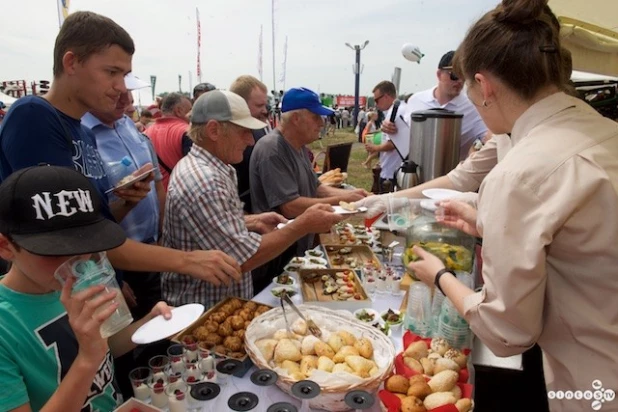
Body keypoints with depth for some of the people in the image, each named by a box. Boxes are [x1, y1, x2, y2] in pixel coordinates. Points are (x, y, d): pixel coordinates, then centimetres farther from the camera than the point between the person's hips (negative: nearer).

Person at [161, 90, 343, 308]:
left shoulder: (199, 167, 5)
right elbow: (243, 258, -26)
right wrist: (304, 225, -20)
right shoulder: (204, 182, -26)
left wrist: (253, 222, 1)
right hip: (205, 312, -9)